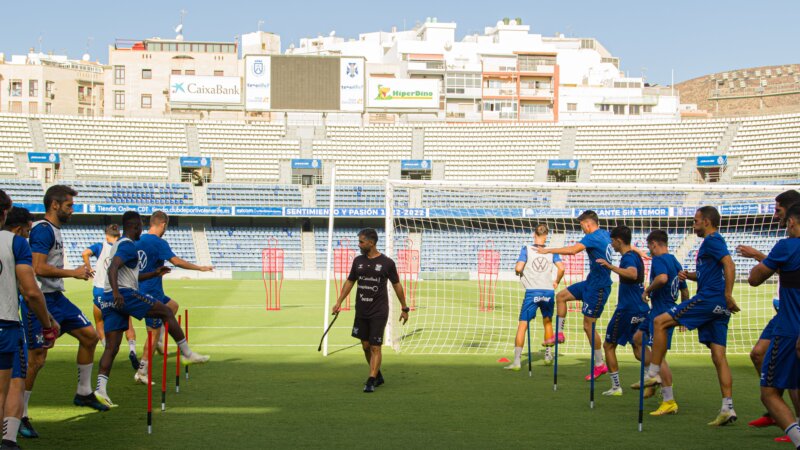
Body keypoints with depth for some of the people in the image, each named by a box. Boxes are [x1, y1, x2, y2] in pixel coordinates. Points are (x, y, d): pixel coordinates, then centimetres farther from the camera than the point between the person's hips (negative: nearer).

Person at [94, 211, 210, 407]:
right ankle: (187, 354, 7)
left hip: (109, 300, 9)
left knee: (111, 347, 2)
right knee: (166, 312, 4)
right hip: (125, 294, -9)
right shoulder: (128, 245, -6)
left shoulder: (118, 244, 26)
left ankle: (101, 388, -10)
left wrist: (154, 274, 34)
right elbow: (113, 268, -23)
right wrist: (116, 292, -36)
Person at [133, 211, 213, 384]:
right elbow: (177, 261, -24)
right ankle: (141, 372, -1)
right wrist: (200, 268, -14)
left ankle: (157, 341, 16)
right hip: (151, 293, -9)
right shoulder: (159, 243, -17)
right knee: (154, 332, -2)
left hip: (141, 290, 9)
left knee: (173, 306, 27)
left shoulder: (139, 240, 8)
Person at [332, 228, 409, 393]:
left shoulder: (387, 262, -6)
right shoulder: (358, 261, 6)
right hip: (361, 311, 5)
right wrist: (339, 302, 6)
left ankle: (371, 382, -5)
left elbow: (397, 285, 2)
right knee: (365, 346, 9)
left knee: (375, 347, -7)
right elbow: (349, 282, 13)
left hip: (379, 312, -5)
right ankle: (378, 376, 26)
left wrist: (404, 308, 5)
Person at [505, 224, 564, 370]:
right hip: (548, 291, 3)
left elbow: (518, 268, -11)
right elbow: (561, 268, -4)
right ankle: (548, 355, 32)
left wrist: (518, 272, 13)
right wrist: (557, 282, 13)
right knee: (547, 322, 24)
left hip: (532, 292, -3)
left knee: (522, 325, -2)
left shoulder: (526, 249, -1)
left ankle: (516, 361, -10)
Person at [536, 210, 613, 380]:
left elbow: (572, 250, -32)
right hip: (591, 283, 10)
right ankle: (559, 333, 18)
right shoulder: (604, 235, 7)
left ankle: (600, 365, 4)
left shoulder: (593, 238, -21)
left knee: (588, 325, -4)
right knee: (561, 296, 13)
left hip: (598, 288, -10)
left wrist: (548, 250, -28)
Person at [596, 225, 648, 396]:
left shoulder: (628, 257, -16)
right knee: (638, 347, 14)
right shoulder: (636, 256, 14)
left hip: (627, 309, -9)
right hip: (641, 309, 9)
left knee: (608, 345, 4)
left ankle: (616, 387, 4)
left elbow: (632, 274, -39)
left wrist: (610, 266, -37)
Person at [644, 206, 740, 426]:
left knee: (660, 322, -4)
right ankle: (728, 408, 0)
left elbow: (729, 264, -20)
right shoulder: (713, 242, 24)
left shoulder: (712, 240, -6)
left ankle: (653, 374, -4)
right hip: (719, 308, 10)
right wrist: (689, 275, 16)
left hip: (708, 298, -10)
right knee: (718, 356, 5)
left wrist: (728, 296, -25)